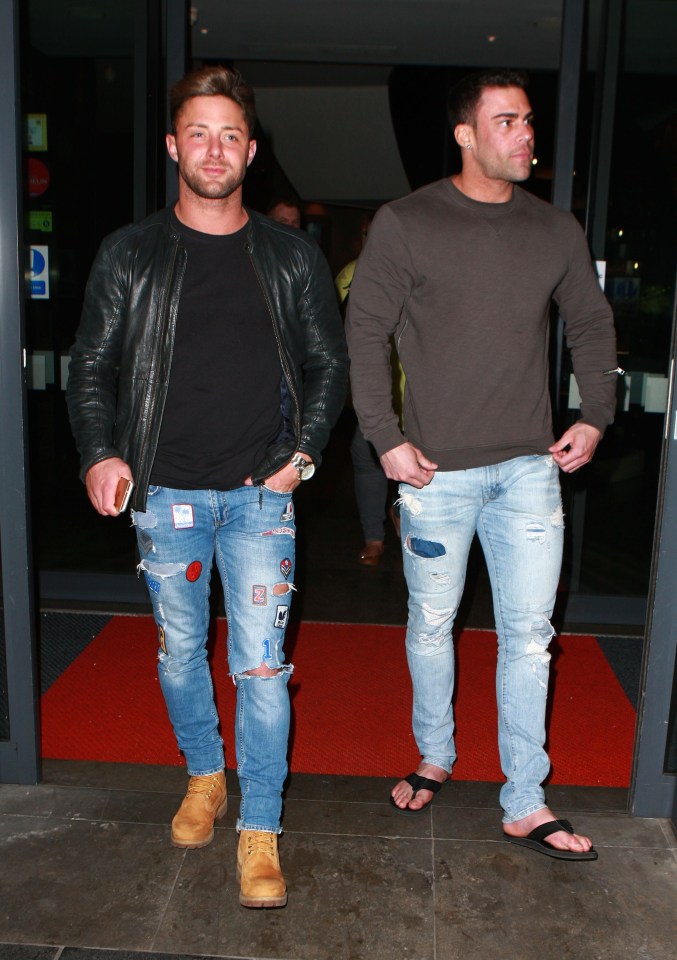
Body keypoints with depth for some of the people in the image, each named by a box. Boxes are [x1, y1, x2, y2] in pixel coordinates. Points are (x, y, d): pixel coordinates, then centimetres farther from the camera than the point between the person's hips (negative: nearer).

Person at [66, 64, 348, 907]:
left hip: (260, 496, -1)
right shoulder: (130, 256, 3)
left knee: (262, 665, -1)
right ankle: (204, 775, 41)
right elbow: (92, 368, 6)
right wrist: (100, 453, -9)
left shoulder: (292, 257, 4)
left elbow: (328, 365, 10)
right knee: (180, 653, 15)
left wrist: (303, 450, -2)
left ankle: (259, 829, 15)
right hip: (164, 493, 1)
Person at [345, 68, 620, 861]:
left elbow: (591, 325, 18)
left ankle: (524, 805, 19)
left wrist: (596, 417, 8)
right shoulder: (406, 224, -3)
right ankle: (435, 757, 37)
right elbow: (365, 332, -3)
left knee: (529, 635, 5)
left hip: (530, 468, 3)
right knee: (431, 623, 12)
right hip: (437, 469, -2)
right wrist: (386, 438, -9)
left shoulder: (556, 231, 8)